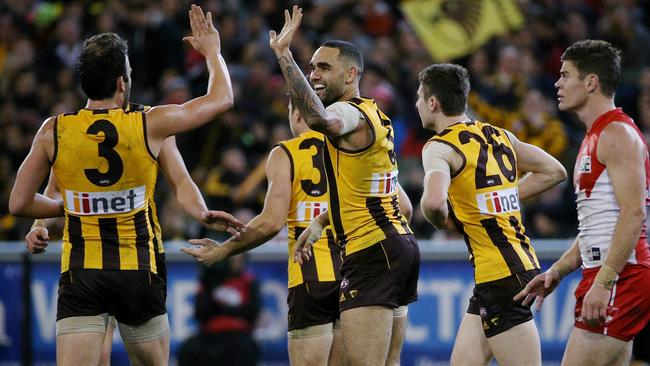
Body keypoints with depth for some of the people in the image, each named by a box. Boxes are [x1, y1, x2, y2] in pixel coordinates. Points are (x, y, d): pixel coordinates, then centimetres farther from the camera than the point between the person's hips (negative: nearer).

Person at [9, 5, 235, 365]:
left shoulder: (53, 132, -3)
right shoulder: (149, 125, -6)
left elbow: (19, 203, 3)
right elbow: (221, 98, 9)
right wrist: (211, 49, 26)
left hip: (80, 273, 0)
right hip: (138, 274, 0)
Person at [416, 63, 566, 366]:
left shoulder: (440, 147, -11)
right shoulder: (498, 135, 13)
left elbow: (434, 202, -30)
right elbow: (554, 171, 22)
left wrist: (441, 222, -7)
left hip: (499, 276, -9)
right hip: (523, 263, 9)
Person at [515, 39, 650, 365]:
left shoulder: (617, 134, -11)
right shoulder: (595, 137, 21)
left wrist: (602, 283, -26)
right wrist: (557, 271, 20)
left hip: (619, 278, -10)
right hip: (602, 276, 10)